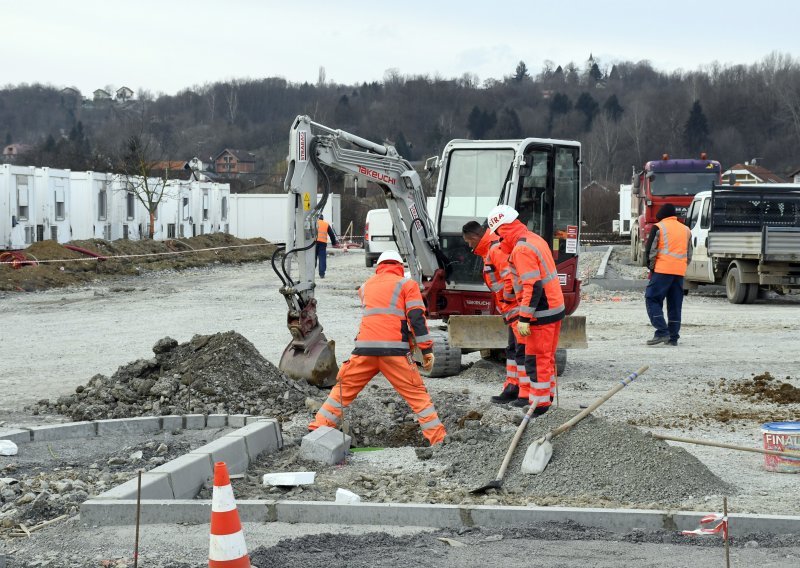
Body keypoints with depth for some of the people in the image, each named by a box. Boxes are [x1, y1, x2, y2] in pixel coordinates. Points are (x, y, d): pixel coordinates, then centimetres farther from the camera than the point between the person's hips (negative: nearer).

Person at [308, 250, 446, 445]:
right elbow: (417, 317, -1)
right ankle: (438, 439, -1)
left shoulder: (365, 287, 22)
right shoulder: (406, 284, 10)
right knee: (417, 393, 4)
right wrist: (427, 350, -2)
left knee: (343, 390, 17)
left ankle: (317, 430, 15)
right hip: (395, 349, -3)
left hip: (365, 348, 3)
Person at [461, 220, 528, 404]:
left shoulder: (497, 249, -16)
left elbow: (512, 277, -26)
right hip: (514, 311, 11)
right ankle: (513, 388, 25)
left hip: (519, 309, -11)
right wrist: (505, 305, 16)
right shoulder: (490, 251, 18)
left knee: (522, 349, -9)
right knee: (513, 349, 17)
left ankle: (528, 394, -8)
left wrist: (507, 298, -13)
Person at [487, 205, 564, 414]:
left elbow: (532, 286, -25)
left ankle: (540, 402, 3)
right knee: (547, 354, 19)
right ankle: (546, 394, 30)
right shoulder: (534, 239, 10)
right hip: (556, 307, 10)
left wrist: (524, 318, -24)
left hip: (542, 312, -10)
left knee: (536, 358, -2)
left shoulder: (522, 249, -20)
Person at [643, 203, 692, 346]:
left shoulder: (658, 228, -1)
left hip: (663, 270, -6)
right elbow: (689, 254, 21)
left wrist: (651, 267, 7)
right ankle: (673, 337, 9)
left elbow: (650, 250, -5)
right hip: (680, 272, 6)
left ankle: (662, 332, -16)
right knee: (675, 304, 10)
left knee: (652, 299, -2)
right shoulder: (686, 229, 18)